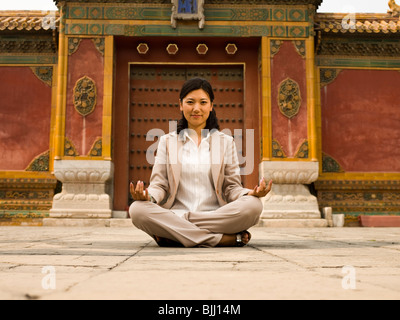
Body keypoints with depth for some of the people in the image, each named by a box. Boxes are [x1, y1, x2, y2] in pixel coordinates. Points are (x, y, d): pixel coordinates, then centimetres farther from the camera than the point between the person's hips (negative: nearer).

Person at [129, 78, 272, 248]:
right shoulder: (167, 141, 16)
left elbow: (232, 187, 12)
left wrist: (250, 194, -11)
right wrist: (148, 196, -14)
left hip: (217, 217, 0)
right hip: (174, 213, 0)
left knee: (253, 205, -29)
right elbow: (160, 184, 10)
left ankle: (173, 234, -22)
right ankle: (226, 239, -27)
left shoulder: (226, 141, 16)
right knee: (138, 209, -31)